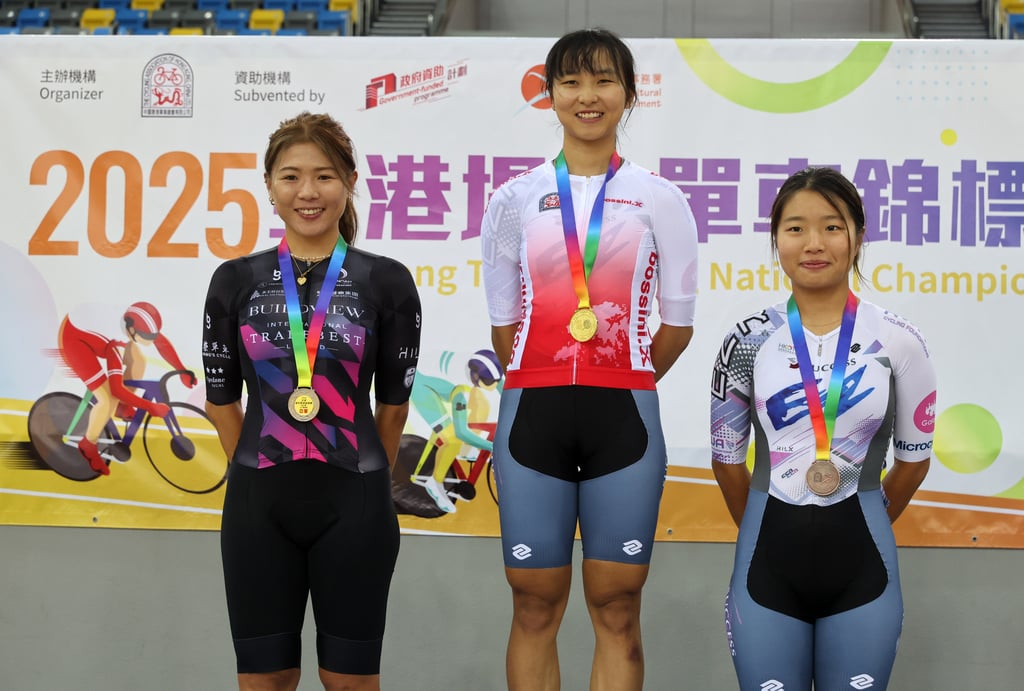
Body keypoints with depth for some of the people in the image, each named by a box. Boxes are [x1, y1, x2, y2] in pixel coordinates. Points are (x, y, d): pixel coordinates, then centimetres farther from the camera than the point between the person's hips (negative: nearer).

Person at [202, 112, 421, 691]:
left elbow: (394, 402, 5)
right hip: (258, 505, 1)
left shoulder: (387, 282, -3)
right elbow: (221, 396, 10)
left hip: (353, 505, -1)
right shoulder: (235, 281, 1)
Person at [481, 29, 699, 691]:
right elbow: (503, 320, 11)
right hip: (532, 412, 1)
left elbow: (678, 323, 7)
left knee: (618, 612, 4)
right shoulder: (515, 200, 7)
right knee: (535, 608, 6)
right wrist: (543, 387, 12)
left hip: (624, 415, -1)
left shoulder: (659, 199, 4)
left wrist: (622, 385, 10)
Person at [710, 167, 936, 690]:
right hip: (768, 560, 0)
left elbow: (914, 456, 9)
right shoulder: (748, 341, -2)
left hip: (861, 564, 0)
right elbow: (727, 455, 8)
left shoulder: (898, 342, -3)